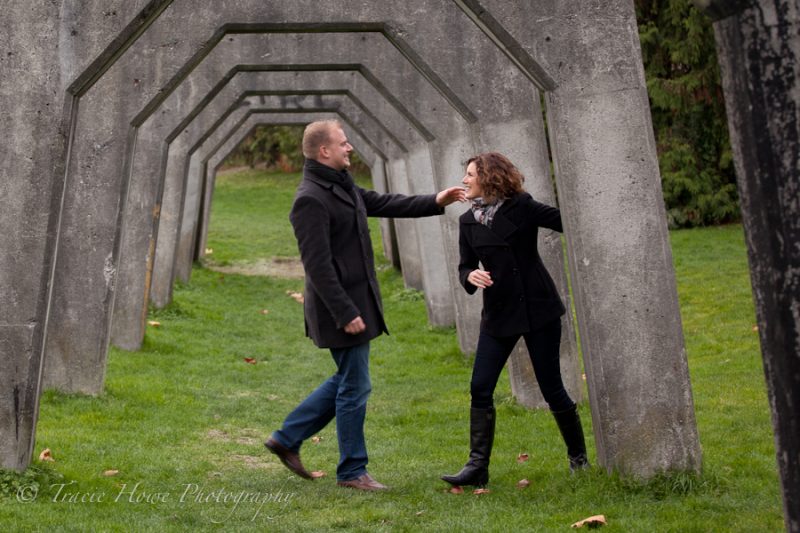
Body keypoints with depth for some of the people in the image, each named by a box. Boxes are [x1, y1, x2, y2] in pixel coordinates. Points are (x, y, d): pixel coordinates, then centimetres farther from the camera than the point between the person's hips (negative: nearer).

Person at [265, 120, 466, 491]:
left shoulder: (340, 185, 11)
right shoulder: (311, 199, -20)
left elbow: (382, 203, 23)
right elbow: (318, 266, -23)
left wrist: (434, 203, 16)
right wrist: (346, 313, -22)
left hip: (357, 300, 10)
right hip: (341, 307, -10)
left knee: (347, 381, 19)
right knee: (355, 388, 1)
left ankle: (287, 439, 27)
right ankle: (352, 471, 15)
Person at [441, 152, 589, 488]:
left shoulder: (521, 208, -8)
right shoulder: (468, 222, 5)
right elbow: (465, 266, 6)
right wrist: (470, 275, -17)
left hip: (537, 308, -4)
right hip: (498, 314, 4)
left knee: (551, 388, 1)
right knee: (479, 389, -4)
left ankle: (578, 457, 21)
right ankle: (478, 466, 2)